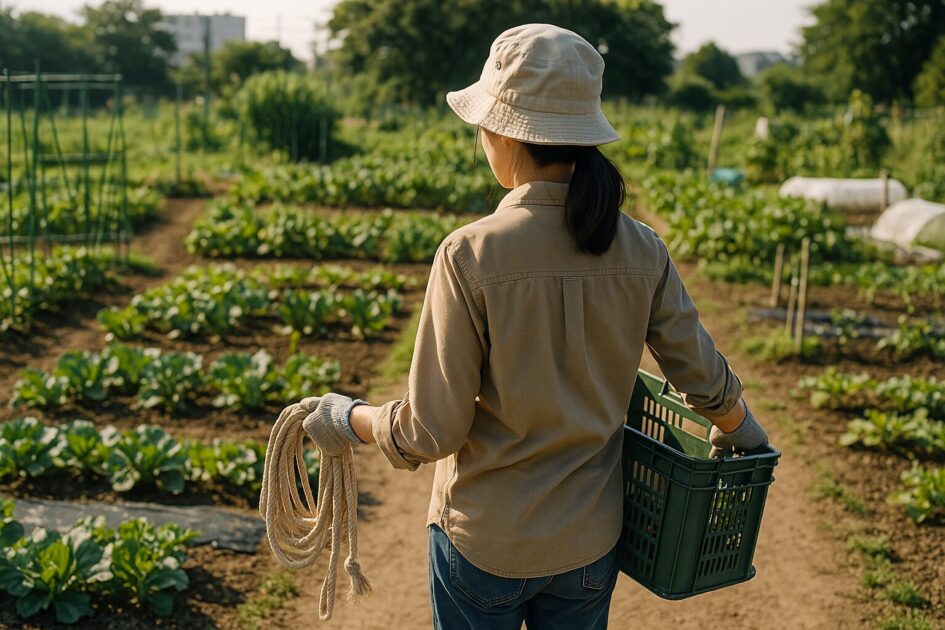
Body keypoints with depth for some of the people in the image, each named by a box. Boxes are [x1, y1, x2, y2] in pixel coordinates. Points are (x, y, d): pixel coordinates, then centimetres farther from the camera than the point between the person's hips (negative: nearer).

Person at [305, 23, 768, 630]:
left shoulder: (471, 255, -22)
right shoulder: (641, 251, -10)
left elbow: (432, 431, -18)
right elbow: (708, 381, 0)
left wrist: (349, 417, 1)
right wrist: (740, 433, 22)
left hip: (485, 541, -3)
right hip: (590, 541, 4)